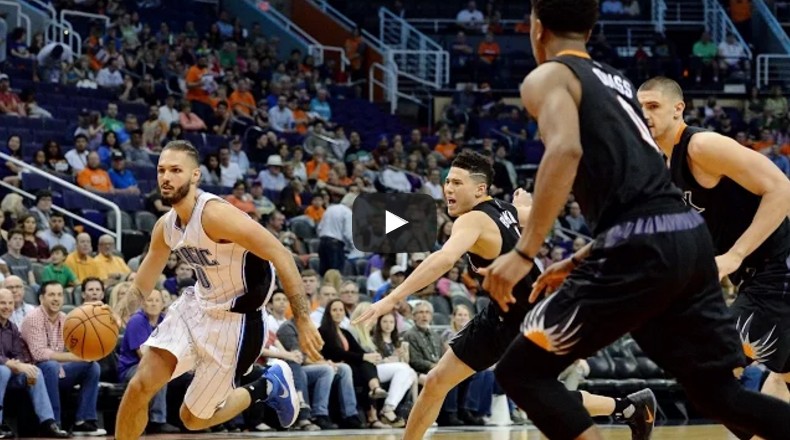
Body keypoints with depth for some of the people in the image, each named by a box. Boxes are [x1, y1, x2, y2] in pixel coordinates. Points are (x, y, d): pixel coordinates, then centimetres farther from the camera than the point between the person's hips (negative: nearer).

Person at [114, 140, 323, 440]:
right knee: (140, 385, -10)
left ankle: (268, 387, 27)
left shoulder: (215, 214, -25)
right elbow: (141, 288, 12)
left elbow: (281, 256, -27)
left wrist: (303, 321, -30)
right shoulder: (166, 226, 0)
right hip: (197, 306, 6)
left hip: (234, 320, -6)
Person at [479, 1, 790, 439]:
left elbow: (566, 150, -17)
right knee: (719, 394, 14)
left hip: (640, 249, -8)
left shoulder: (547, 77, 4)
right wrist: (577, 263, 37)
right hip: (689, 235, 8)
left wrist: (523, 253, -19)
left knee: (521, 371, 3)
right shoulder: (615, 81, 28)